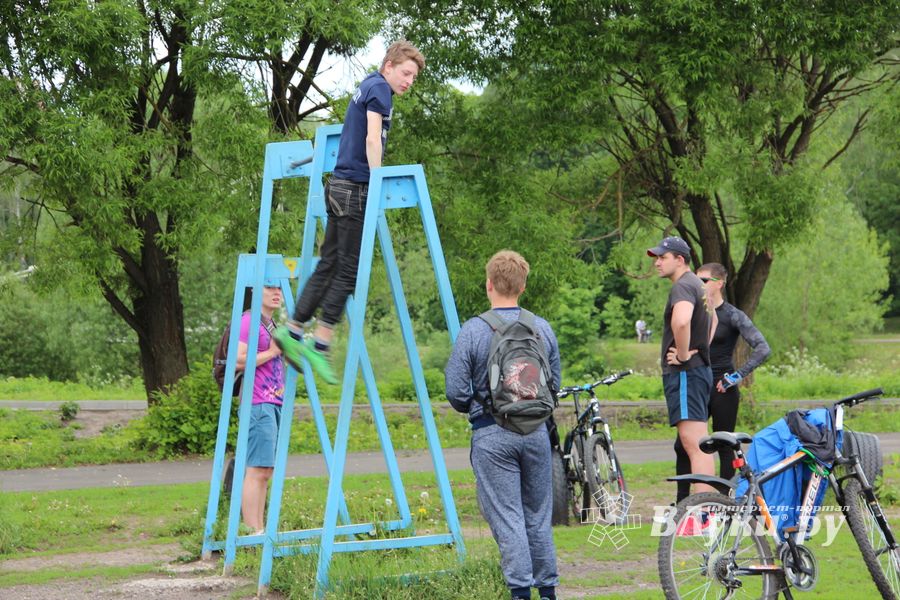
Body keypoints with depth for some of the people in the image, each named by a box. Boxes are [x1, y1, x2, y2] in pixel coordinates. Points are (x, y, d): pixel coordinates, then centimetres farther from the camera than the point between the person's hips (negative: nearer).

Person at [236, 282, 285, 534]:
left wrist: (286, 349, 15)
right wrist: (271, 352, -14)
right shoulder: (249, 321, -8)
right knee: (257, 470, -12)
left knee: (265, 471, 9)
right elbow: (239, 361, -19)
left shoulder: (272, 324, 21)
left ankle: (260, 530, 11)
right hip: (258, 405, -10)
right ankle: (253, 532, -14)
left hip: (274, 404, 10)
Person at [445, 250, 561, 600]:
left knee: (507, 518, -1)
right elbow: (555, 386, 10)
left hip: (492, 436, -4)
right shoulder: (543, 329, 3)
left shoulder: (473, 331, -9)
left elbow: (456, 391, -8)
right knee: (538, 515, 14)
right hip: (536, 431, 4)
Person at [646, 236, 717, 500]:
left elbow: (681, 321, -35)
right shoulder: (698, 285, 20)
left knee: (693, 442, -15)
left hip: (684, 371, -11)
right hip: (700, 368, 11)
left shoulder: (682, 286, -14)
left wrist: (683, 354, -21)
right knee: (695, 443, 13)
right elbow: (713, 319, 38)